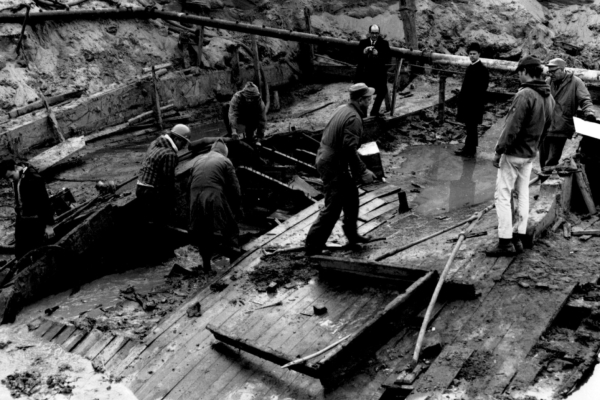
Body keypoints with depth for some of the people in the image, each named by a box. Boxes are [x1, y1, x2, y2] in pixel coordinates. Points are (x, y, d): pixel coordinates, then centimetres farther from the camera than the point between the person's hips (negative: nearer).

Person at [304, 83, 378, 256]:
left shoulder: (343, 110, 11)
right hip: (333, 165, -10)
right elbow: (350, 149, -26)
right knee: (333, 207, -3)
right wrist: (362, 172, -19)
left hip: (326, 159, 10)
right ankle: (313, 246, 3)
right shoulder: (354, 118, -20)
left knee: (351, 196, 21)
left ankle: (352, 234, 35)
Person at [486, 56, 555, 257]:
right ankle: (519, 238, 18)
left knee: (503, 196, -3)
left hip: (514, 153, -8)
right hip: (530, 154, 8)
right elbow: (546, 127, 13)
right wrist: (533, 144, 19)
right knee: (523, 194, 14)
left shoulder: (525, 94, -19)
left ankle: (505, 242, -3)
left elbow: (512, 127, -21)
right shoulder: (549, 97, 7)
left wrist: (499, 151, -15)